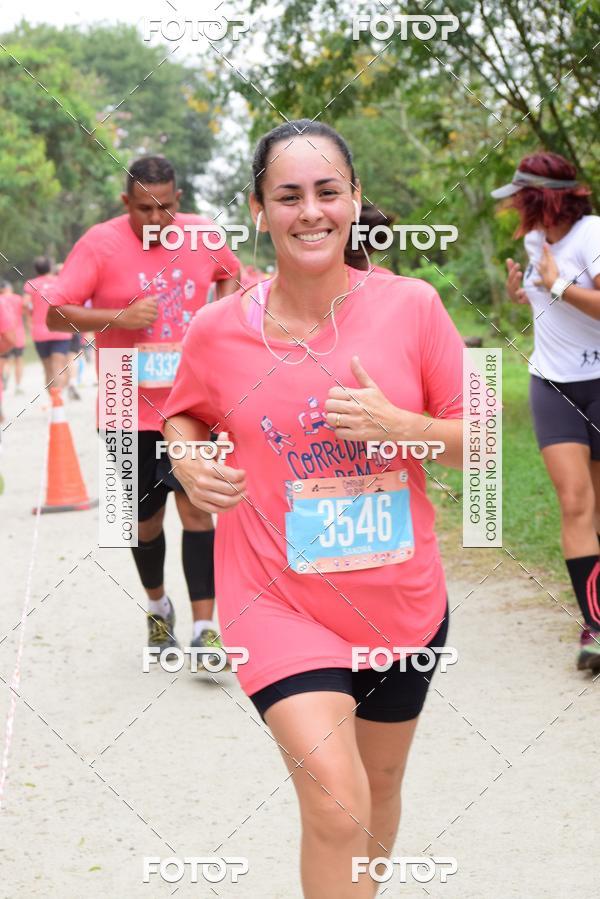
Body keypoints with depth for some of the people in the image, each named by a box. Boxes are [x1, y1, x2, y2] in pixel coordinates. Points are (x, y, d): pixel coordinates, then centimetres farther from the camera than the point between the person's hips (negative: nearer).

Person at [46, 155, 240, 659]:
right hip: (131, 407, -1)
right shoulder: (99, 244, -9)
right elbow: (55, 316, -11)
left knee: (195, 505, -11)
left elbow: (230, 275, 22)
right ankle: (157, 605, 38)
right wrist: (120, 318, -24)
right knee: (146, 519, 11)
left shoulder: (205, 236, -1)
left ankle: (205, 628, -9)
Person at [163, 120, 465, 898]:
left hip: (401, 600, 3)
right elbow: (186, 415, 12)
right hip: (279, 600, -2)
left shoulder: (411, 306, -8)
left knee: (380, 784, 22)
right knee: (337, 805, -19)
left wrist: (396, 426, -21)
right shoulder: (218, 330, -8)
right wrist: (189, 464, -10)